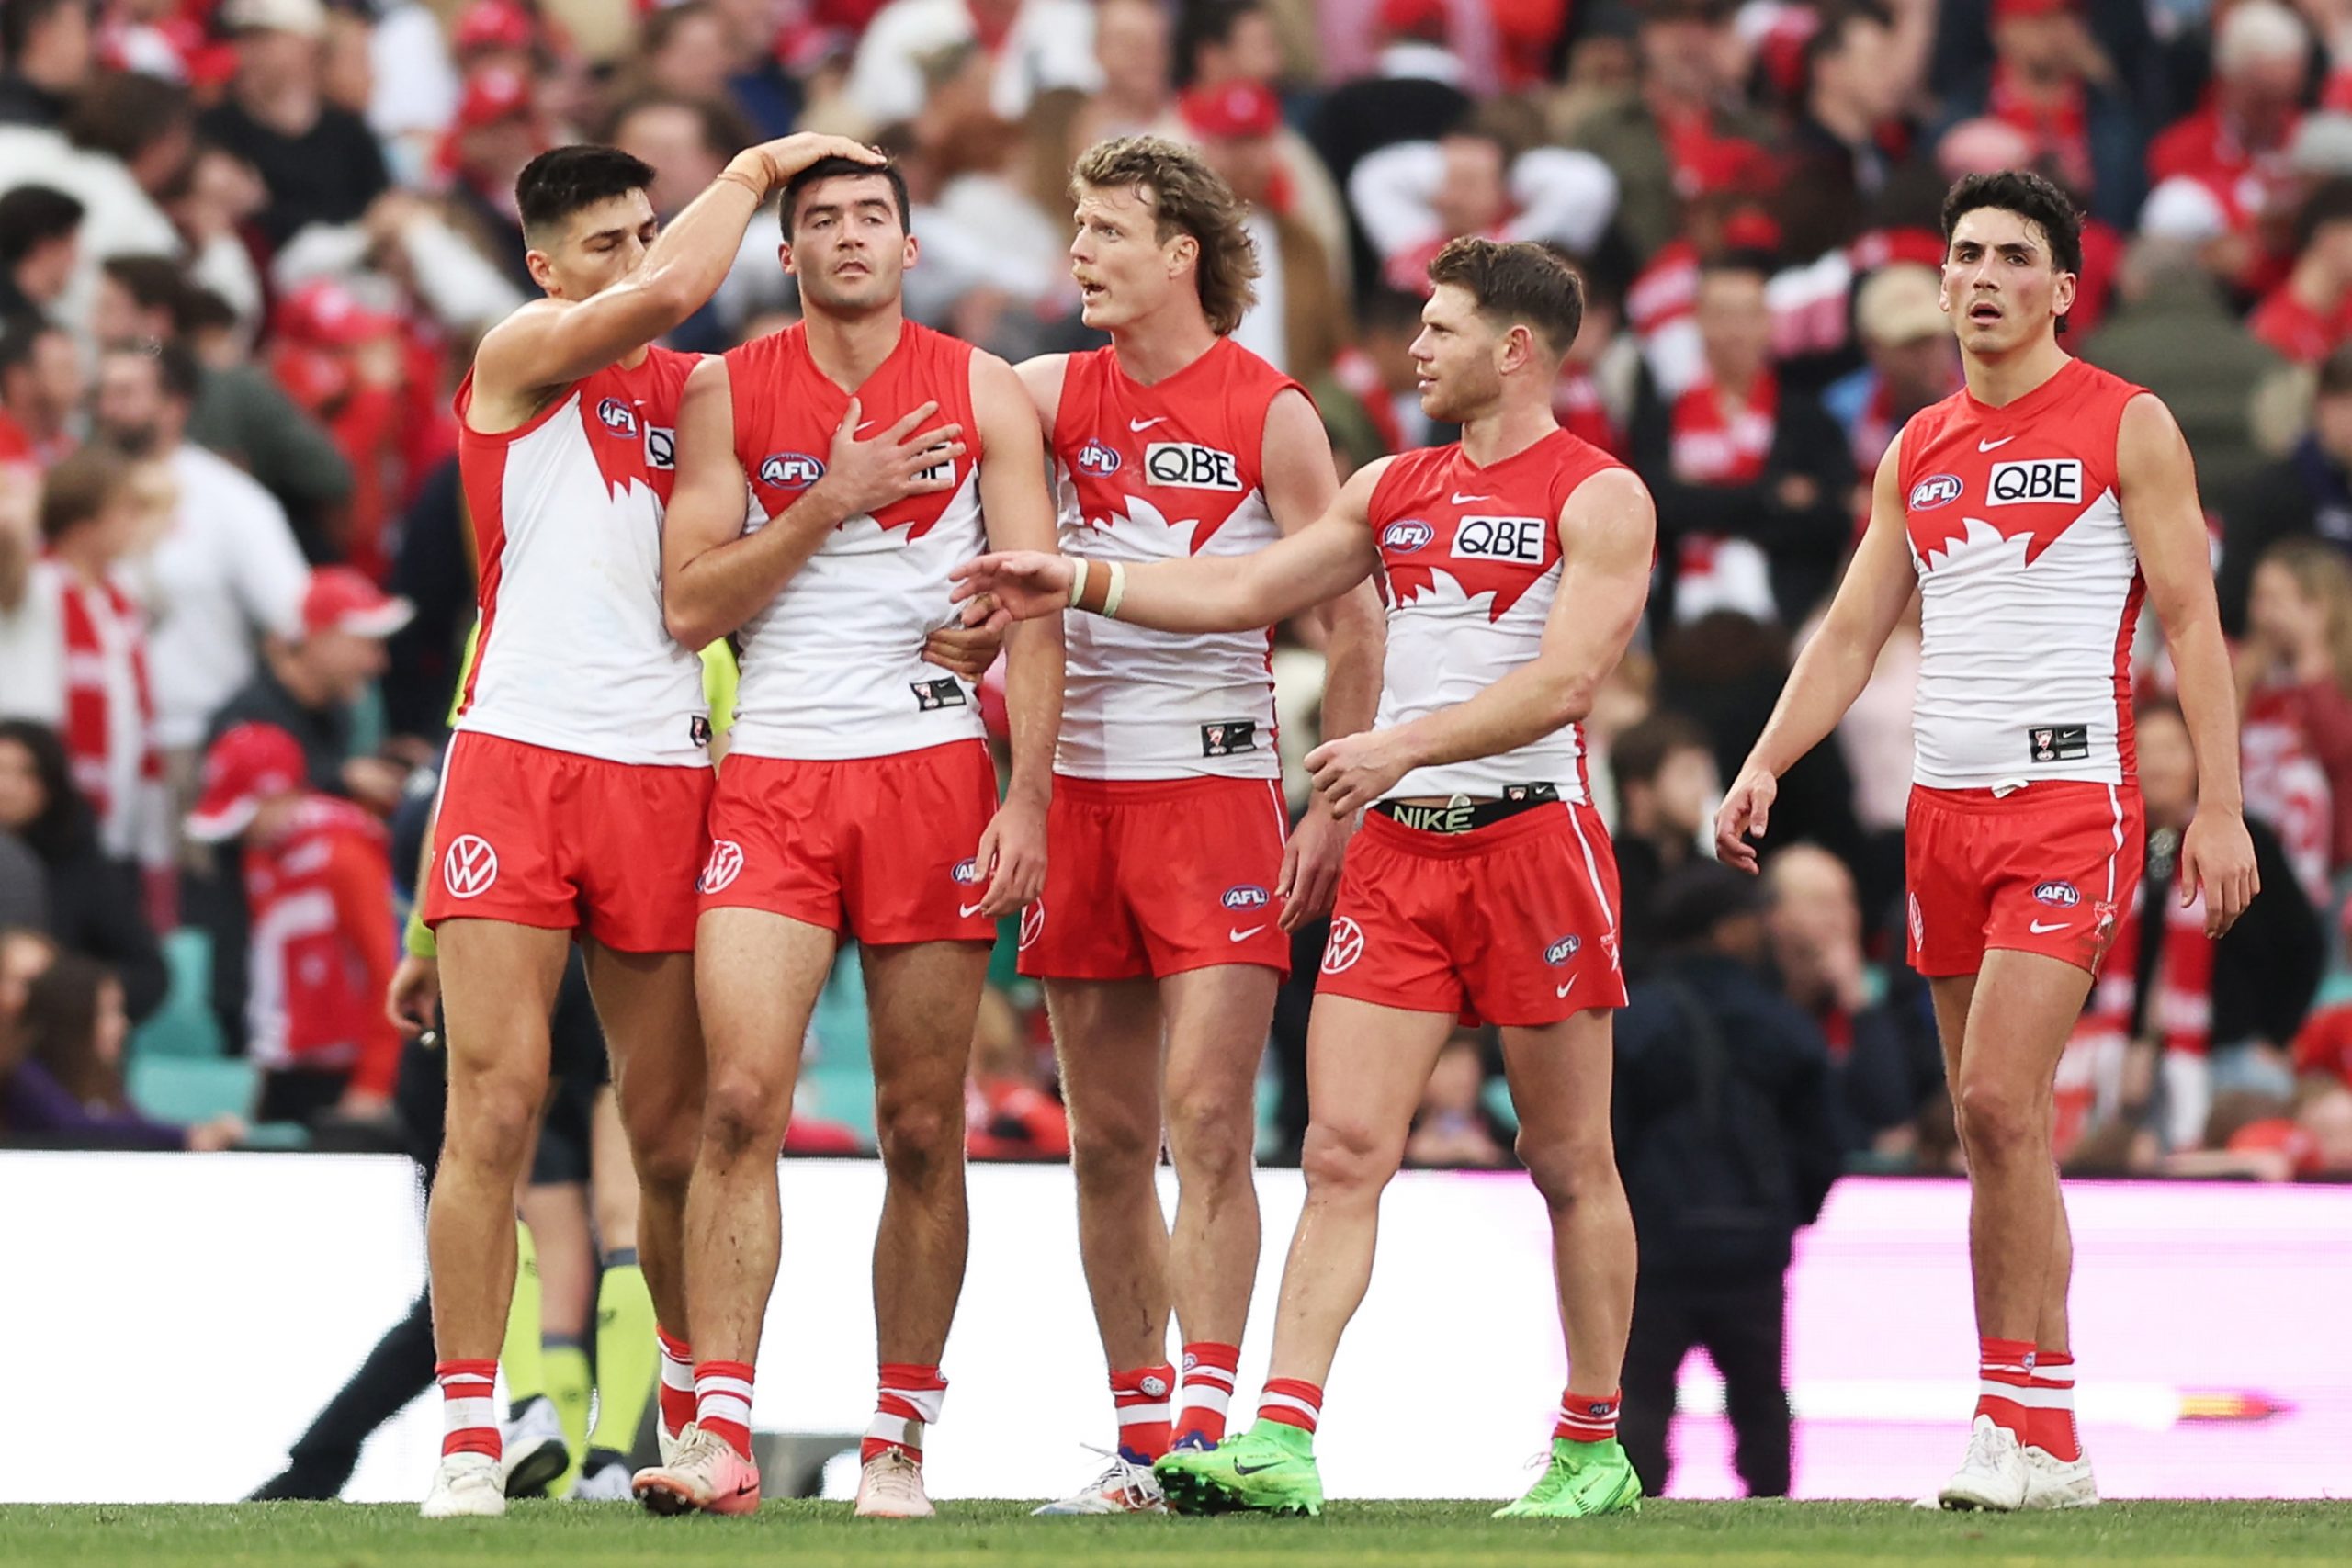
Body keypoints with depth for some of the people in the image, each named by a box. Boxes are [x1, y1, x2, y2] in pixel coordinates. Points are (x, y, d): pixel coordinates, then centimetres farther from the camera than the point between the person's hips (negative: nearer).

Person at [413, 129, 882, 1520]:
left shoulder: (704, 390, 18)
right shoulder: (522, 355, 4)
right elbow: (674, 291, -12)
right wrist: (758, 168, 1)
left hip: (664, 769, 4)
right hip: (519, 762, -4)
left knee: (673, 1133, 5)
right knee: (497, 1106, -11)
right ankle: (470, 1442, -10)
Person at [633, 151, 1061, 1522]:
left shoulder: (982, 392, 6)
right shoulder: (731, 393, 6)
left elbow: (1036, 608, 3)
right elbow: (689, 604, 0)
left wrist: (1028, 797, -6)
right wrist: (830, 501, -10)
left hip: (935, 771, 0)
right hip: (774, 777, 0)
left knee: (923, 1131, 2)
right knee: (741, 1099, -14)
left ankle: (901, 1443, 9)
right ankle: (722, 1436, -17)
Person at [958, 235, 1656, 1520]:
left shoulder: (1598, 497, -4)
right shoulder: (1394, 488, 16)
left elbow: (1562, 678, -16)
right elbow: (1245, 591, 17)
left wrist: (1408, 743, -26)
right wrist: (1082, 583, 8)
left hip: (1530, 836, -5)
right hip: (1396, 845, 5)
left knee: (1569, 1162, 3)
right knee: (1342, 1149, -6)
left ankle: (1593, 1448, 13)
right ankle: (1280, 1439, -13)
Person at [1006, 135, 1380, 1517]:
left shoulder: (1272, 415, -1)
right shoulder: (1054, 396, 9)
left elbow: (1352, 623, 1)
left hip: (1218, 785, -4)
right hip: (1081, 784, 4)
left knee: (1208, 1117, -12)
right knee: (1108, 1140, 6)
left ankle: (1208, 1421, -14)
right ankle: (1140, 1435, 12)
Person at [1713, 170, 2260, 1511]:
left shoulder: (2127, 428, -1)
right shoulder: (1918, 452, 15)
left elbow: (2191, 619, -4)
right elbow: (1853, 632, 16)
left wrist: (2221, 806, -12)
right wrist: (1765, 767, 2)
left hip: (2070, 799, -6)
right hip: (1944, 801, 6)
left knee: (2000, 1099, -17)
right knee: (1995, 1124, 6)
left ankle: (2034, 1427, -15)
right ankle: (2024, 1440, 9)